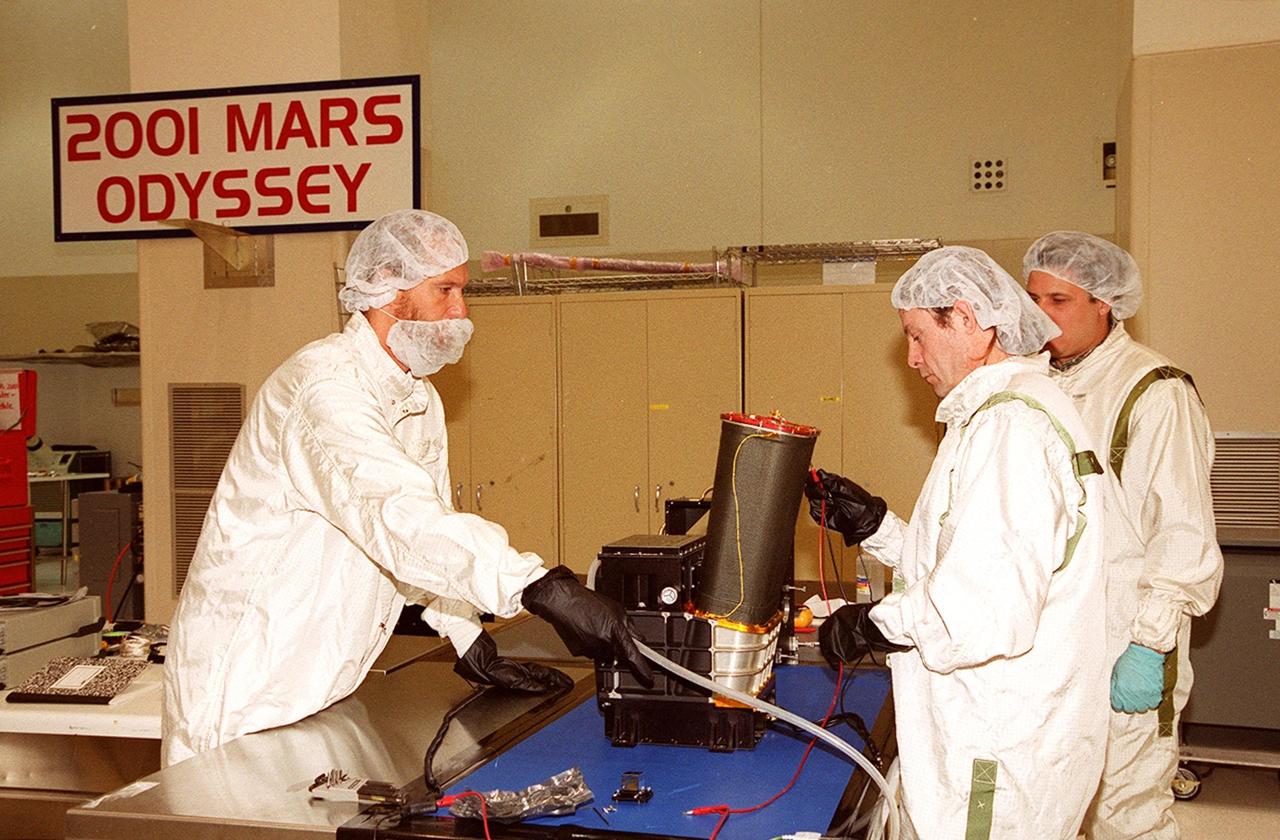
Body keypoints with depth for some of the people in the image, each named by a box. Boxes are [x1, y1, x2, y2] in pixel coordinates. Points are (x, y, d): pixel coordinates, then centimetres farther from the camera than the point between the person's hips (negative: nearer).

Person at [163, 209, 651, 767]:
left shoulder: (421, 401, 9)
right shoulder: (323, 385, -23)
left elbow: (425, 532, 15)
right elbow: (399, 515, -38)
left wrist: (474, 647, 4)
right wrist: (543, 589, -45)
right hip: (244, 681, -8)